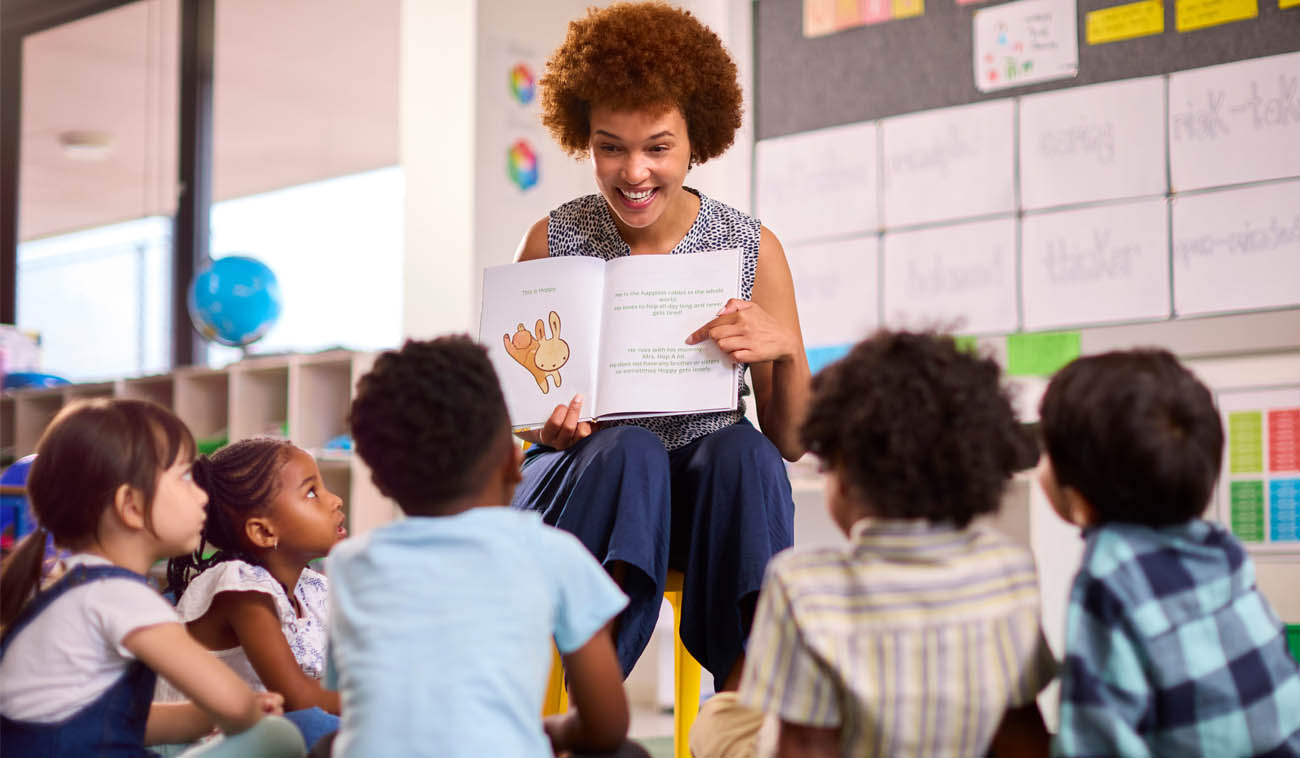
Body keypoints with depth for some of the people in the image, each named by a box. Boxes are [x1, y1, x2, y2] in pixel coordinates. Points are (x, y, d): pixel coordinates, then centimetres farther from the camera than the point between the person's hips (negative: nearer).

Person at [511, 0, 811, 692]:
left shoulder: (752, 249, 0)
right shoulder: (554, 241, 0)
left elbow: (791, 443, 3)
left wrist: (785, 351, -17)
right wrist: (550, 431, -15)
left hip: (706, 492, 1)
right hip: (579, 486, -1)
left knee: (741, 449, -31)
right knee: (630, 447, -32)